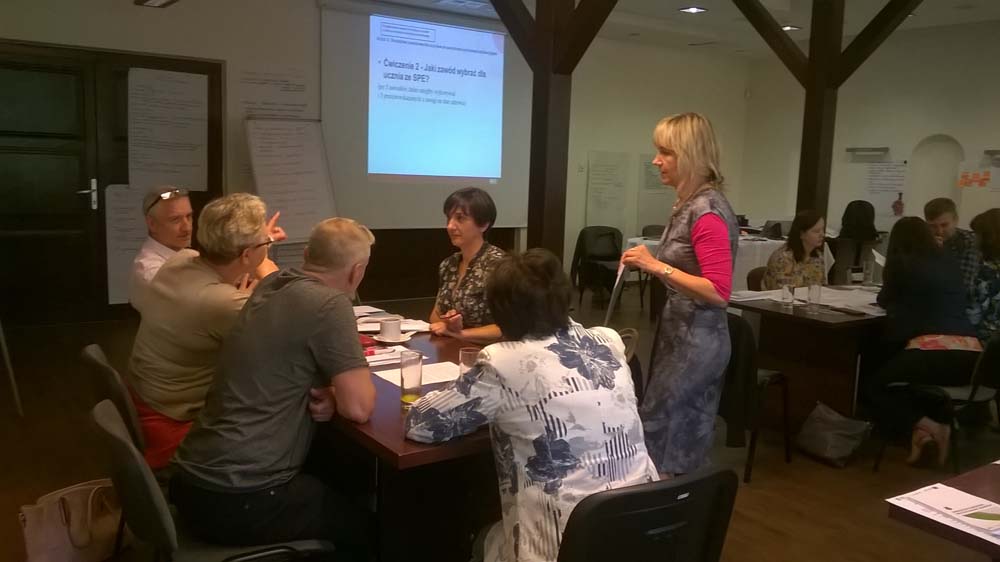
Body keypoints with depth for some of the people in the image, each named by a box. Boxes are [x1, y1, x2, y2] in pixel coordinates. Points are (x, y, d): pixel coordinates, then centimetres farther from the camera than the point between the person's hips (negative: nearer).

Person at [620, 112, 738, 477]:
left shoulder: (707, 211, -18)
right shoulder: (690, 204, 10)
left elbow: (719, 292, -25)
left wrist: (656, 266, -26)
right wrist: (650, 263, 13)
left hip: (695, 343, -9)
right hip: (683, 336, 9)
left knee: (655, 435, -3)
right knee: (687, 443, 16)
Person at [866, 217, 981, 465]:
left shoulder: (901, 262, 4)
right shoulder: (950, 263, 18)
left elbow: (885, 300, 21)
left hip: (932, 350, -6)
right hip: (970, 354, 6)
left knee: (878, 388, 18)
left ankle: (924, 427, -2)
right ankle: (941, 424, 10)